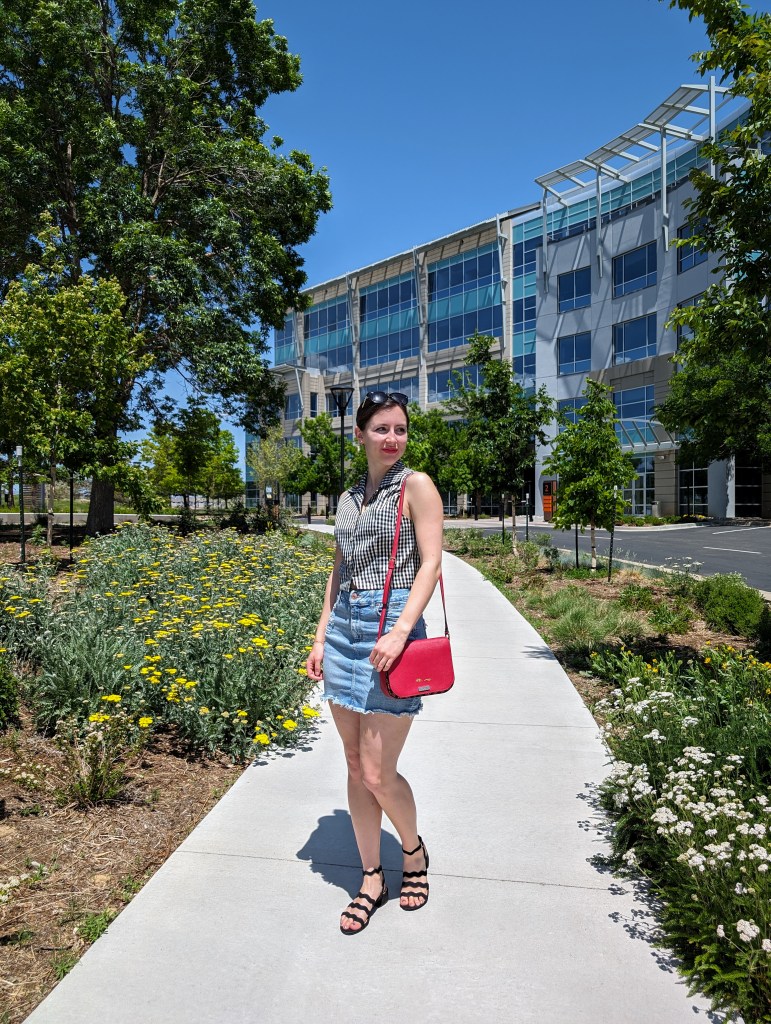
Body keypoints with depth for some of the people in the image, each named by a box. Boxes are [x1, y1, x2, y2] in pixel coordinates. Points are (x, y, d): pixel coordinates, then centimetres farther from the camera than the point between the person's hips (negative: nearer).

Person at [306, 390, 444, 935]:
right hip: (345, 630, 6)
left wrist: (401, 631, -22)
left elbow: (431, 563, -12)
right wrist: (321, 635, 12)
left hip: (392, 630, -6)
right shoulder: (349, 497, 14)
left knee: (378, 773, -3)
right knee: (356, 767, 11)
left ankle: (414, 850, 29)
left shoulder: (417, 486, -4)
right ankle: (372, 879, 29)